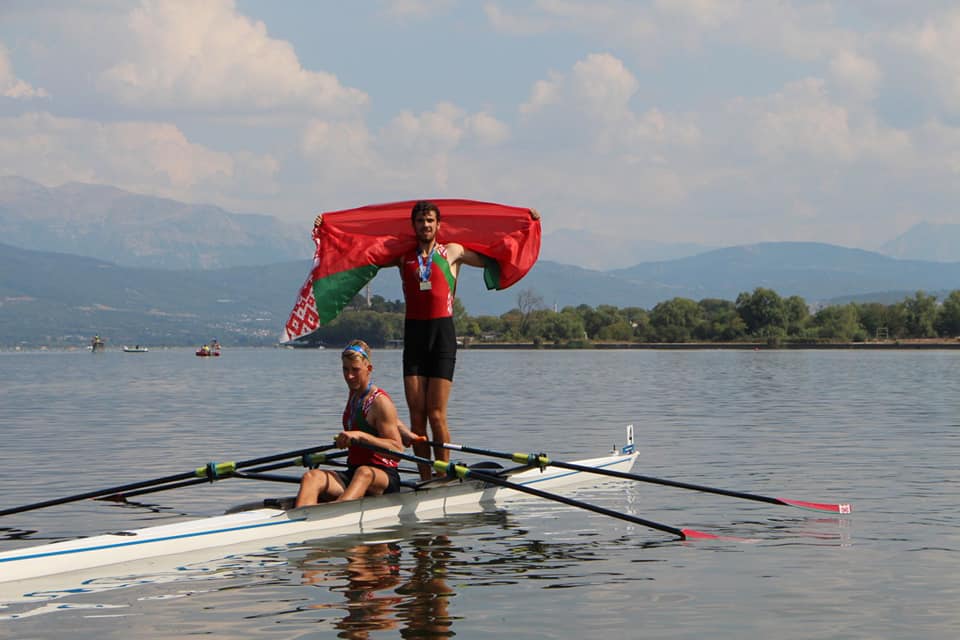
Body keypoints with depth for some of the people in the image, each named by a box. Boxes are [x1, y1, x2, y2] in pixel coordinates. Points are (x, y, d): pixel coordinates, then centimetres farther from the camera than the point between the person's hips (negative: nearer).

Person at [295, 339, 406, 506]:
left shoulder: (380, 402, -8)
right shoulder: (354, 394, 16)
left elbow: (397, 448, -19)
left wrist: (360, 436, -29)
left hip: (385, 476, -7)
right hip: (352, 473, 7)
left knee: (364, 473, -43)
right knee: (311, 477, -24)